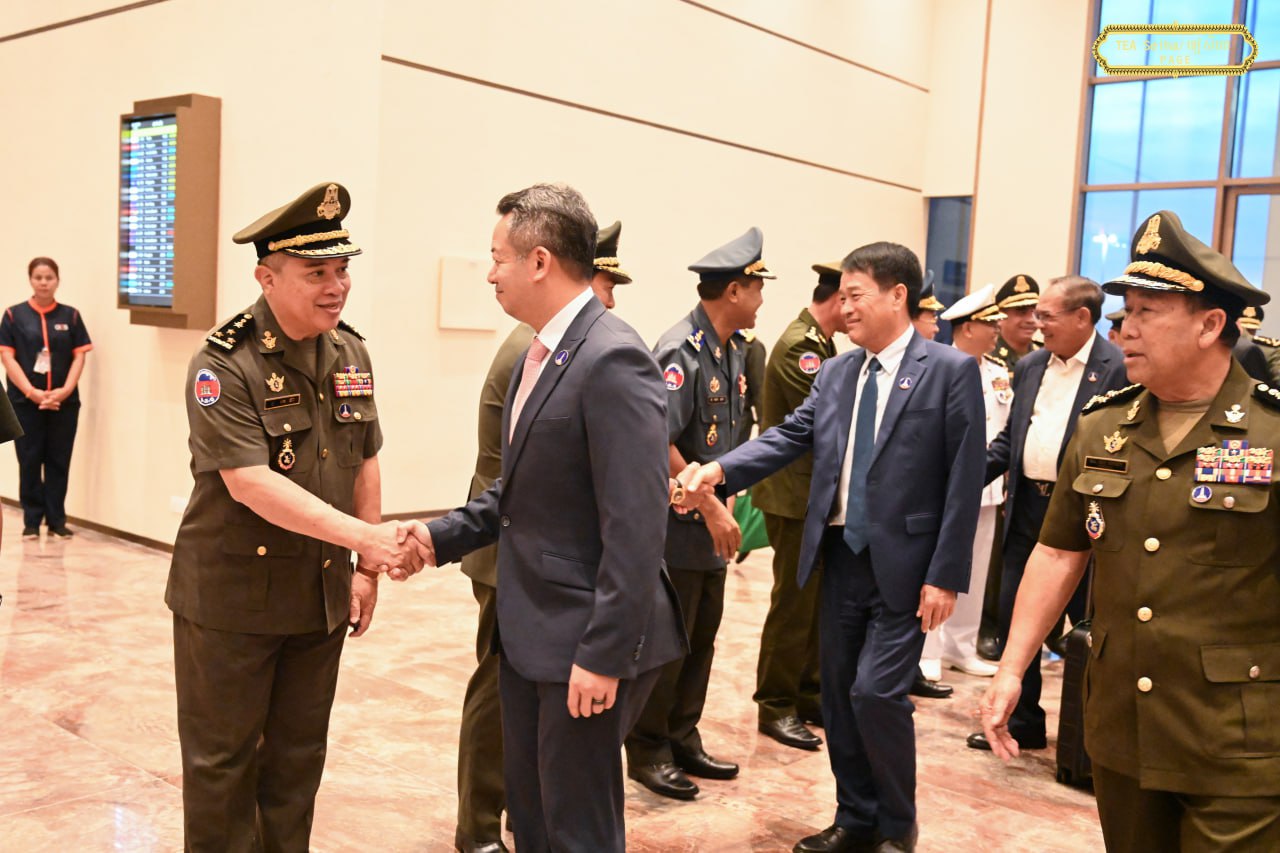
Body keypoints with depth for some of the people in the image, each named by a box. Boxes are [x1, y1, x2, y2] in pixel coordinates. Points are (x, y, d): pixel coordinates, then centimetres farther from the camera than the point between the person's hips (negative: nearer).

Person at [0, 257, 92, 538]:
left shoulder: (70, 315, 6)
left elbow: (79, 356, 3)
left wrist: (65, 390, -11)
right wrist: (32, 392, -13)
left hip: (64, 401, 1)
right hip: (25, 401, -1)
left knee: (59, 461, 6)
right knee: (30, 461, 4)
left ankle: (57, 519, 15)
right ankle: (31, 521, 13)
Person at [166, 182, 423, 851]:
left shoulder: (352, 354, 3)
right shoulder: (223, 363, -17)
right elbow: (249, 482, -25)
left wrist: (366, 570, 6)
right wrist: (363, 534, -31)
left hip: (322, 595, 6)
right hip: (232, 596, -5)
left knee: (298, 756, 16)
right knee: (222, 759, 10)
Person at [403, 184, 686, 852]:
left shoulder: (613, 360, -21)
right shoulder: (539, 354, 10)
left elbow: (636, 525, -24)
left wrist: (603, 655, -23)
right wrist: (443, 535, 4)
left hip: (583, 644, -9)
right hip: (525, 631, 9)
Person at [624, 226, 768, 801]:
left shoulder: (734, 350, 9)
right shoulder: (681, 350, -18)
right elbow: (658, 444, -23)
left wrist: (725, 502, 10)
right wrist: (711, 507, -20)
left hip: (711, 525, 9)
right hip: (676, 526, -8)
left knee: (702, 638, 16)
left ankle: (683, 742, 30)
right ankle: (647, 752, 19)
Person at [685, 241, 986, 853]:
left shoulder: (951, 371, -8)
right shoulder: (835, 374, 9)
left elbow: (964, 481, -10)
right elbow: (790, 435, -1)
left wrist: (946, 575, -13)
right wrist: (720, 470, -18)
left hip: (903, 564, -6)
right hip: (840, 555, 6)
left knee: (876, 691, -8)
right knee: (838, 693, 13)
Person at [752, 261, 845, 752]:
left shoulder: (822, 345, 13)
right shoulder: (799, 347, -18)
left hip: (820, 494, 9)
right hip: (796, 495, -9)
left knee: (817, 601, 15)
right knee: (793, 604, 0)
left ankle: (808, 695, 27)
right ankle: (776, 707, 12)